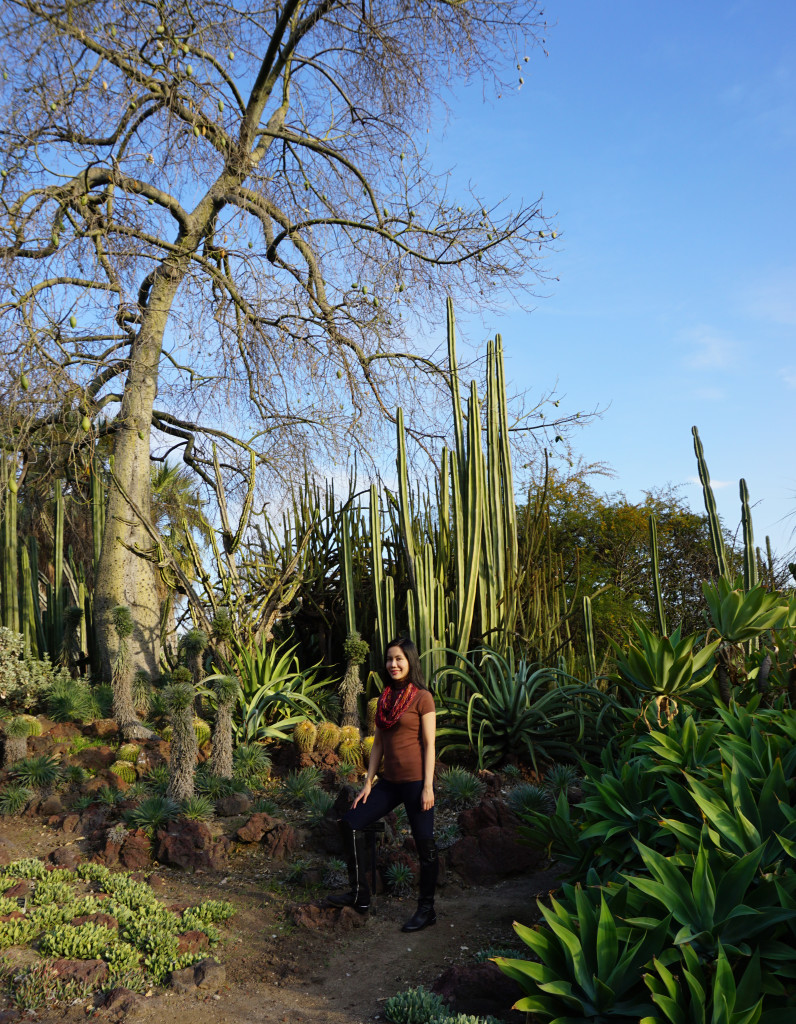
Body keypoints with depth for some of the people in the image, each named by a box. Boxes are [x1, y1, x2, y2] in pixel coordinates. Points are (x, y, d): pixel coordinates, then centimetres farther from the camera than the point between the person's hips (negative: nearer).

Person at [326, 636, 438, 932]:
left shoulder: (422, 698, -6)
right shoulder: (385, 698, 12)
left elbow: (429, 744, -9)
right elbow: (378, 743, 14)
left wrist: (428, 786, -14)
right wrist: (368, 782, 10)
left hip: (415, 780, -7)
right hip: (389, 780, 7)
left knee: (424, 843, 1)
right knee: (350, 822, 5)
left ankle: (427, 910, 17)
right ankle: (360, 896, 14)